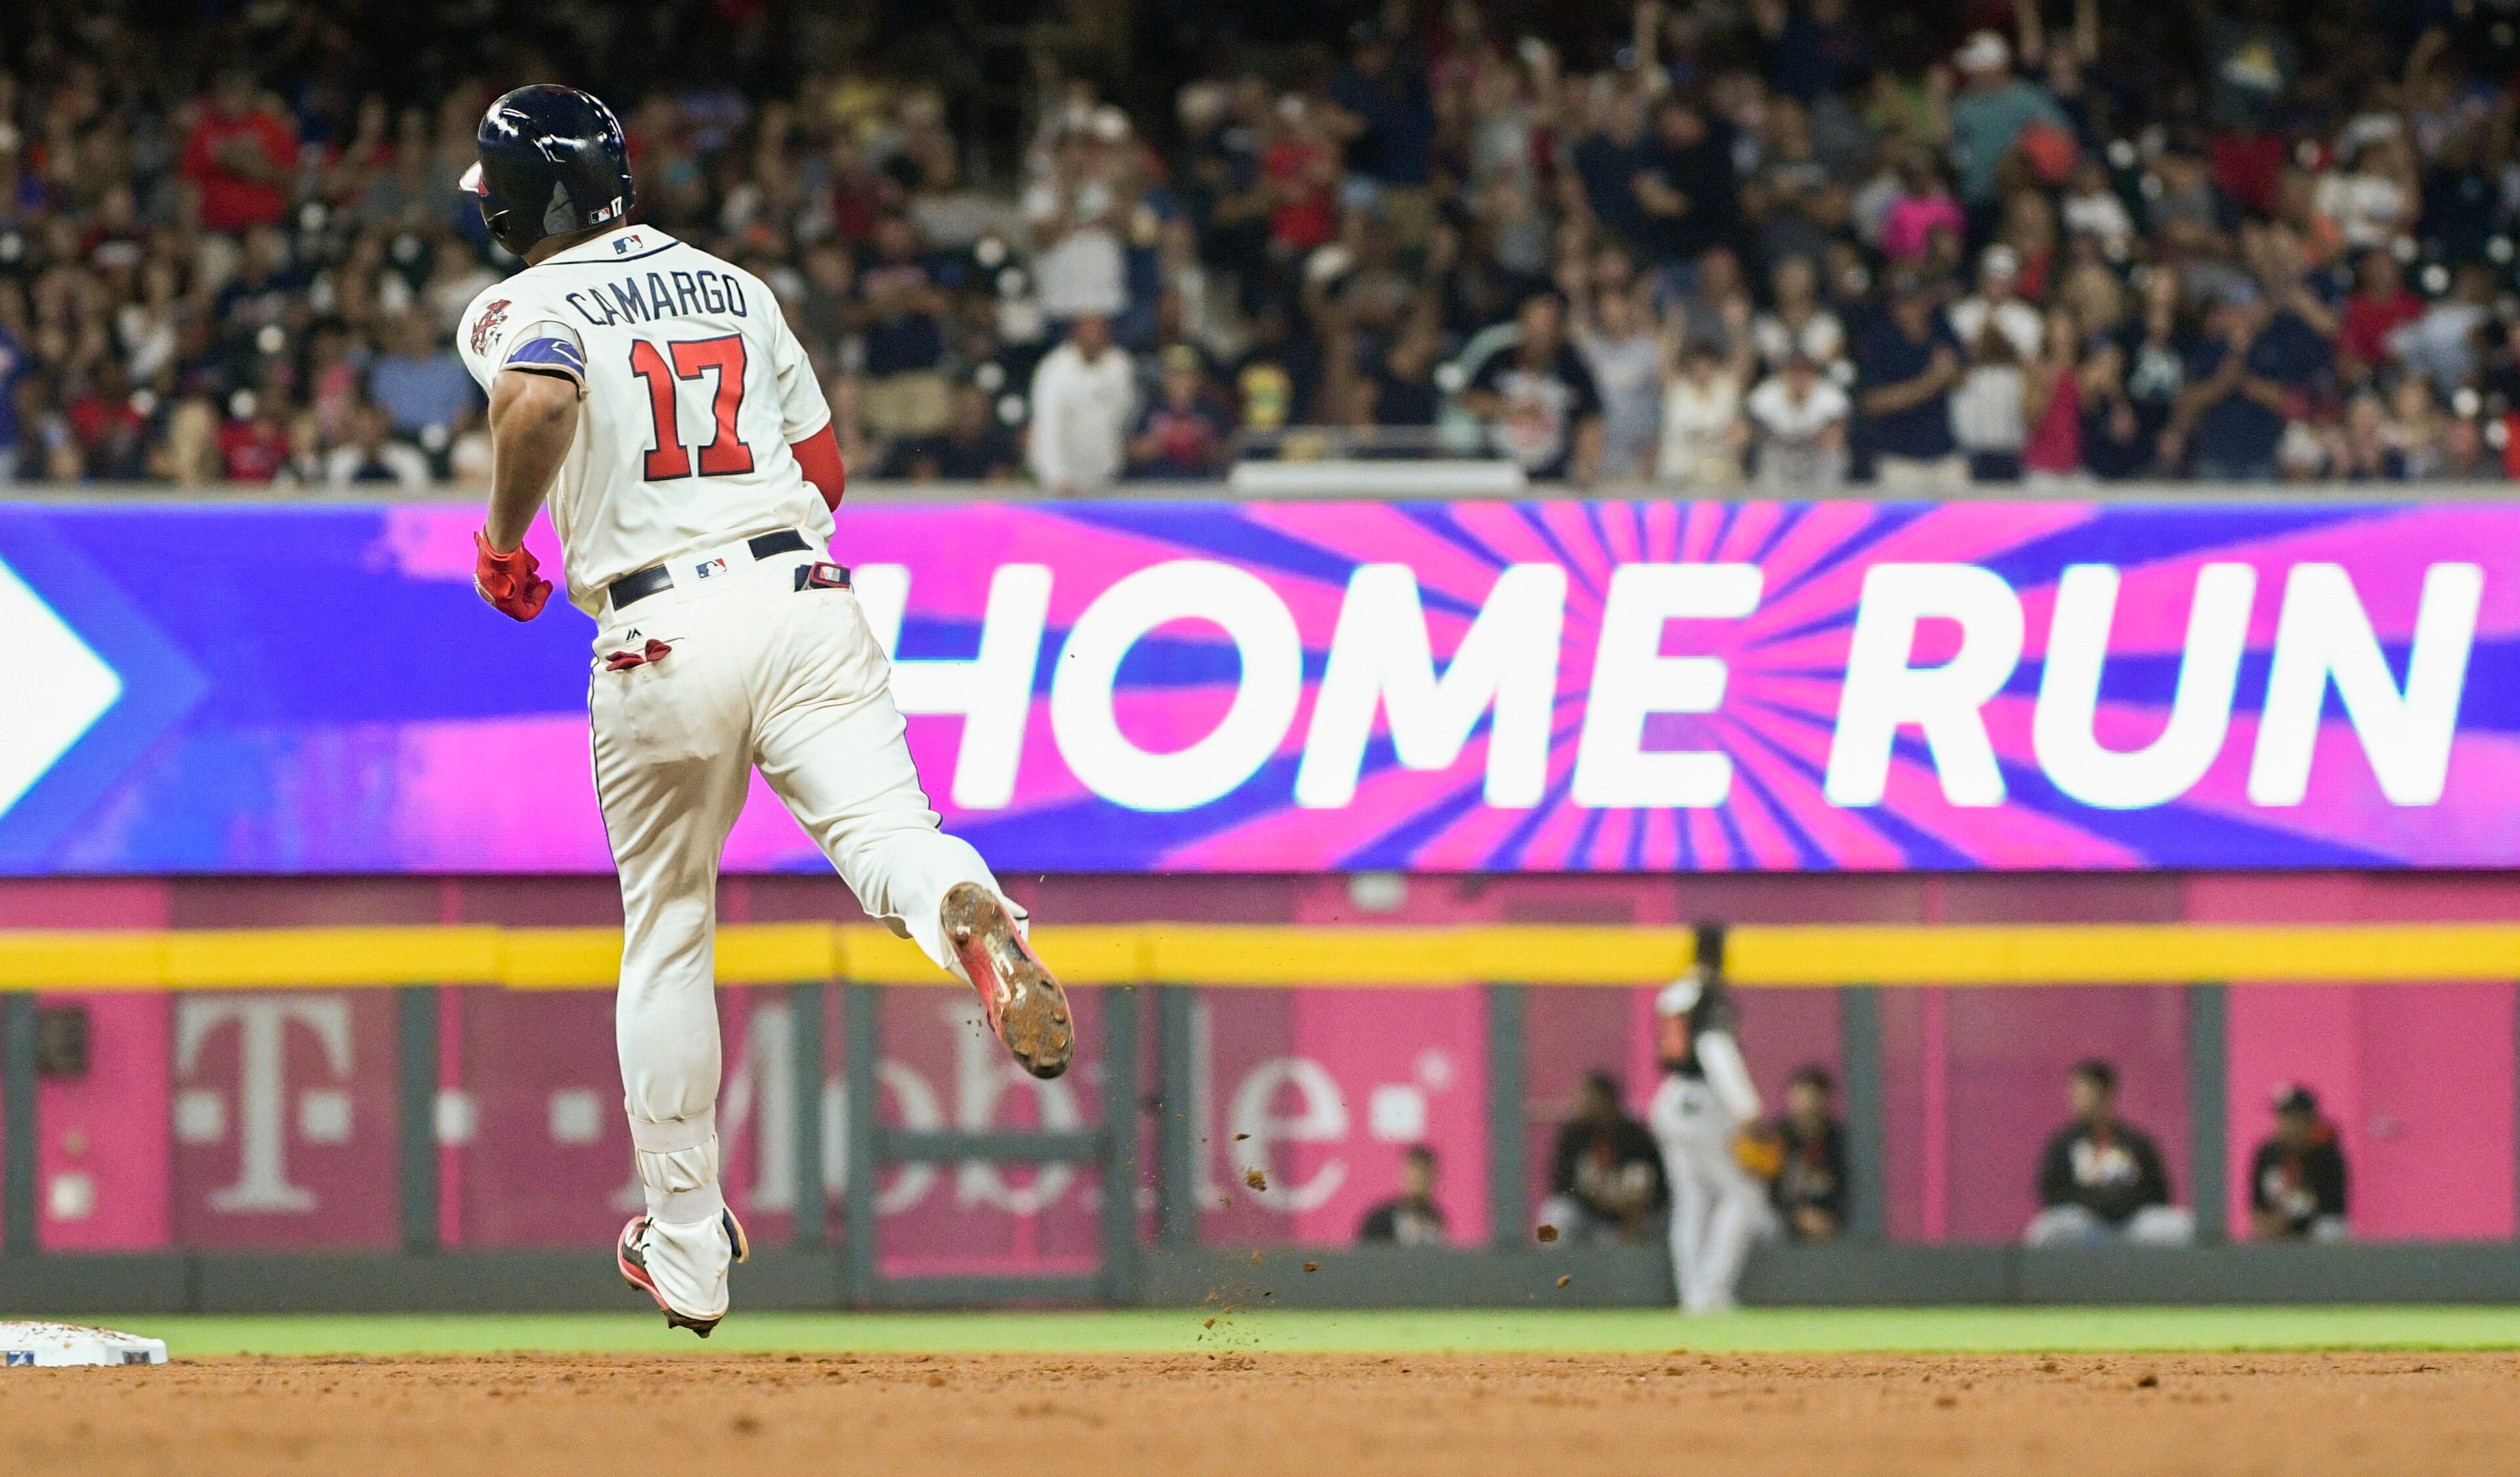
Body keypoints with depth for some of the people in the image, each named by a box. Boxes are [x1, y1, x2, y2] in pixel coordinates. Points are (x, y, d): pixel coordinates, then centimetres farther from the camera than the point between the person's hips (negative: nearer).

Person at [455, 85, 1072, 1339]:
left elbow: (538, 402, -19)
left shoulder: (526, 306, 5)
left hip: (659, 637, -2)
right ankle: (968, 914, -55)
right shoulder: (735, 287, 20)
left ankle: (686, 1250, 20)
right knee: (884, 829, -15)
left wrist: (503, 542, -3)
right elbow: (828, 467, 22)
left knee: (666, 934, 14)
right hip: (803, 598, 2)